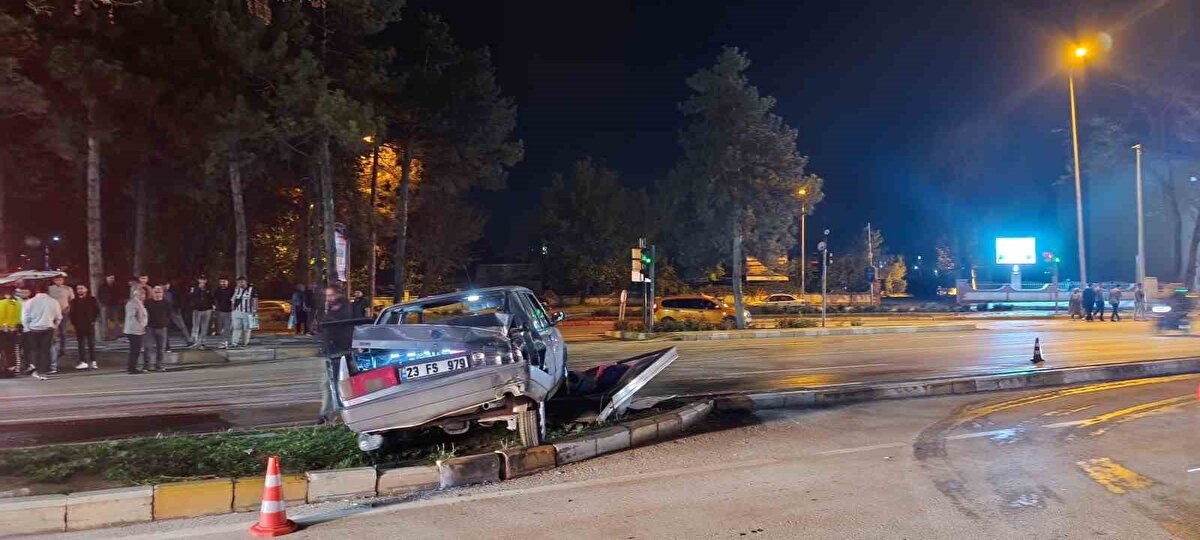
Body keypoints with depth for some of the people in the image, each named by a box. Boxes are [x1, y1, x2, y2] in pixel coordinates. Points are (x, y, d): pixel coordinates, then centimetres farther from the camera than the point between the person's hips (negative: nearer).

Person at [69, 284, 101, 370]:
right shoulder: (74, 301, 6)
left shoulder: (92, 299, 0)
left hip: (90, 325, -2)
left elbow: (97, 311, 2)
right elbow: (71, 313, 9)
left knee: (91, 344, 2)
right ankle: (83, 362, 6)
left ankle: (93, 362, 6)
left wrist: (94, 320, -4)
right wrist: (74, 322, -1)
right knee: (81, 344, 3)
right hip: (79, 327, 2)